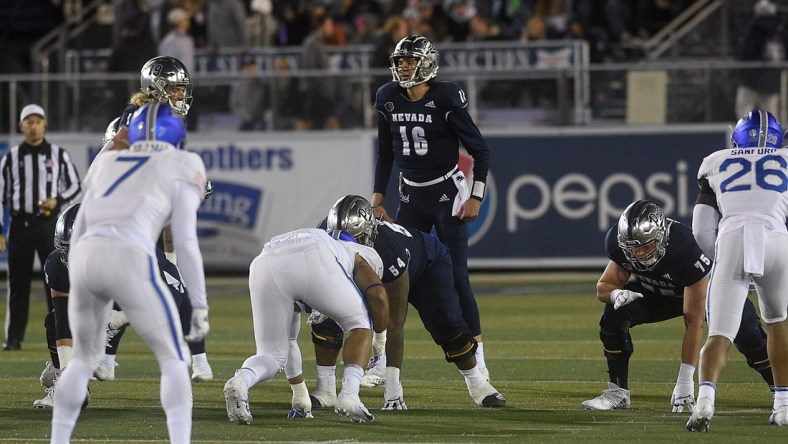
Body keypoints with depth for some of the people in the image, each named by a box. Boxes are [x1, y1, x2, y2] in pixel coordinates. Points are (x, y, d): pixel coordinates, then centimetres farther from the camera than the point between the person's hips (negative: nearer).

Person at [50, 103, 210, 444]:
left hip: (84, 261, 5)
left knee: (84, 358, 27)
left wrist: (79, 296, 35)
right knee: (174, 360, 9)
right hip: (130, 264, -4)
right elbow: (185, 242, 5)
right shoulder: (181, 168, 15)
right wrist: (199, 306, 7)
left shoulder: (107, 165, 29)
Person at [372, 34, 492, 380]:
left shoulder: (445, 100, -15)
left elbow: (480, 151, -9)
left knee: (455, 276, -9)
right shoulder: (389, 99, 1)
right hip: (411, 196, 5)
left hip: (447, 194, -5)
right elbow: (385, 155, 13)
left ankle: (477, 358, -1)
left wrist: (476, 198, -13)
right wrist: (377, 200, 9)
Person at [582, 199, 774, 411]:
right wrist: (616, 294, -38)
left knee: (745, 329, -28)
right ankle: (617, 392, -8)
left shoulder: (686, 249, -40)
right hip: (657, 294, 4)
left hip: (706, 290, -4)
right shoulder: (618, 242, -27)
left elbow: (694, 322, -36)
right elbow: (604, 287, -10)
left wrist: (685, 379, -36)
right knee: (614, 316, -23)